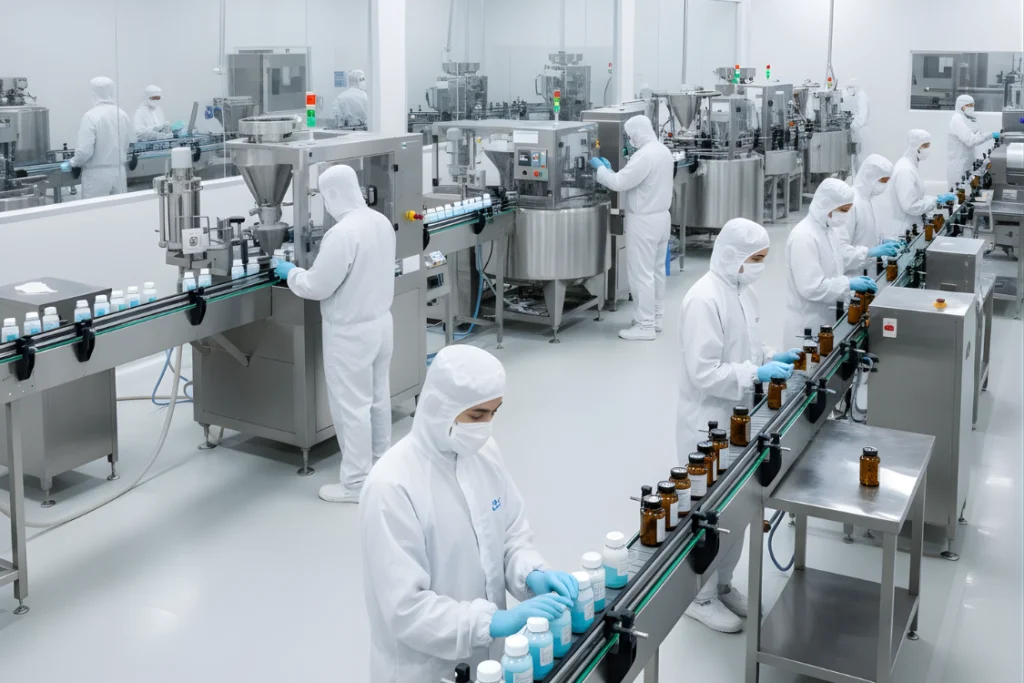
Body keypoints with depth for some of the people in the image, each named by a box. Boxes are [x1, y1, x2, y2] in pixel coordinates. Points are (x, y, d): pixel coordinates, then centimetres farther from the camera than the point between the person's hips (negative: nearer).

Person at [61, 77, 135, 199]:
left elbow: (85, 150, -17)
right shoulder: (123, 115, 3)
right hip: (119, 172, 5)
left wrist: (72, 163, 0)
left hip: (97, 174, -5)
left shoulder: (91, 116, -13)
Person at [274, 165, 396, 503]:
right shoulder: (381, 221, 1)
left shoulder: (342, 233, -26)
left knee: (351, 406, 2)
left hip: (351, 332, -9)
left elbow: (316, 287, -20)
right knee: (377, 396, 20)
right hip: (381, 321, 9)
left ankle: (356, 484, 10)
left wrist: (291, 272, 0)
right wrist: (315, 268, 21)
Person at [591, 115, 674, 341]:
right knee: (656, 270, 16)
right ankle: (655, 317, 25)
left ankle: (645, 326, 0)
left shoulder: (644, 155, -22)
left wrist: (600, 169, -5)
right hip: (661, 216, 10)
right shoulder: (664, 151, 9)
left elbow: (620, 183, -22)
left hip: (644, 220, -10)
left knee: (641, 274, -3)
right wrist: (609, 170, 11)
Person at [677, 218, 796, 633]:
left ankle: (723, 584, 36)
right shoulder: (705, 300, -23)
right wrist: (757, 373, -26)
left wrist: (772, 357, 1)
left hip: (737, 416, 9)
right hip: (708, 423, -9)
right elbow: (703, 372, -25)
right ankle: (701, 598, 20)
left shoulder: (741, 290, 6)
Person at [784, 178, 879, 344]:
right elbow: (811, 288, -27)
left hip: (827, 318, 9)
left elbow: (840, 259, 23)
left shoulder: (829, 229, 6)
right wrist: (849, 283, -27)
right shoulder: (804, 237, -23)